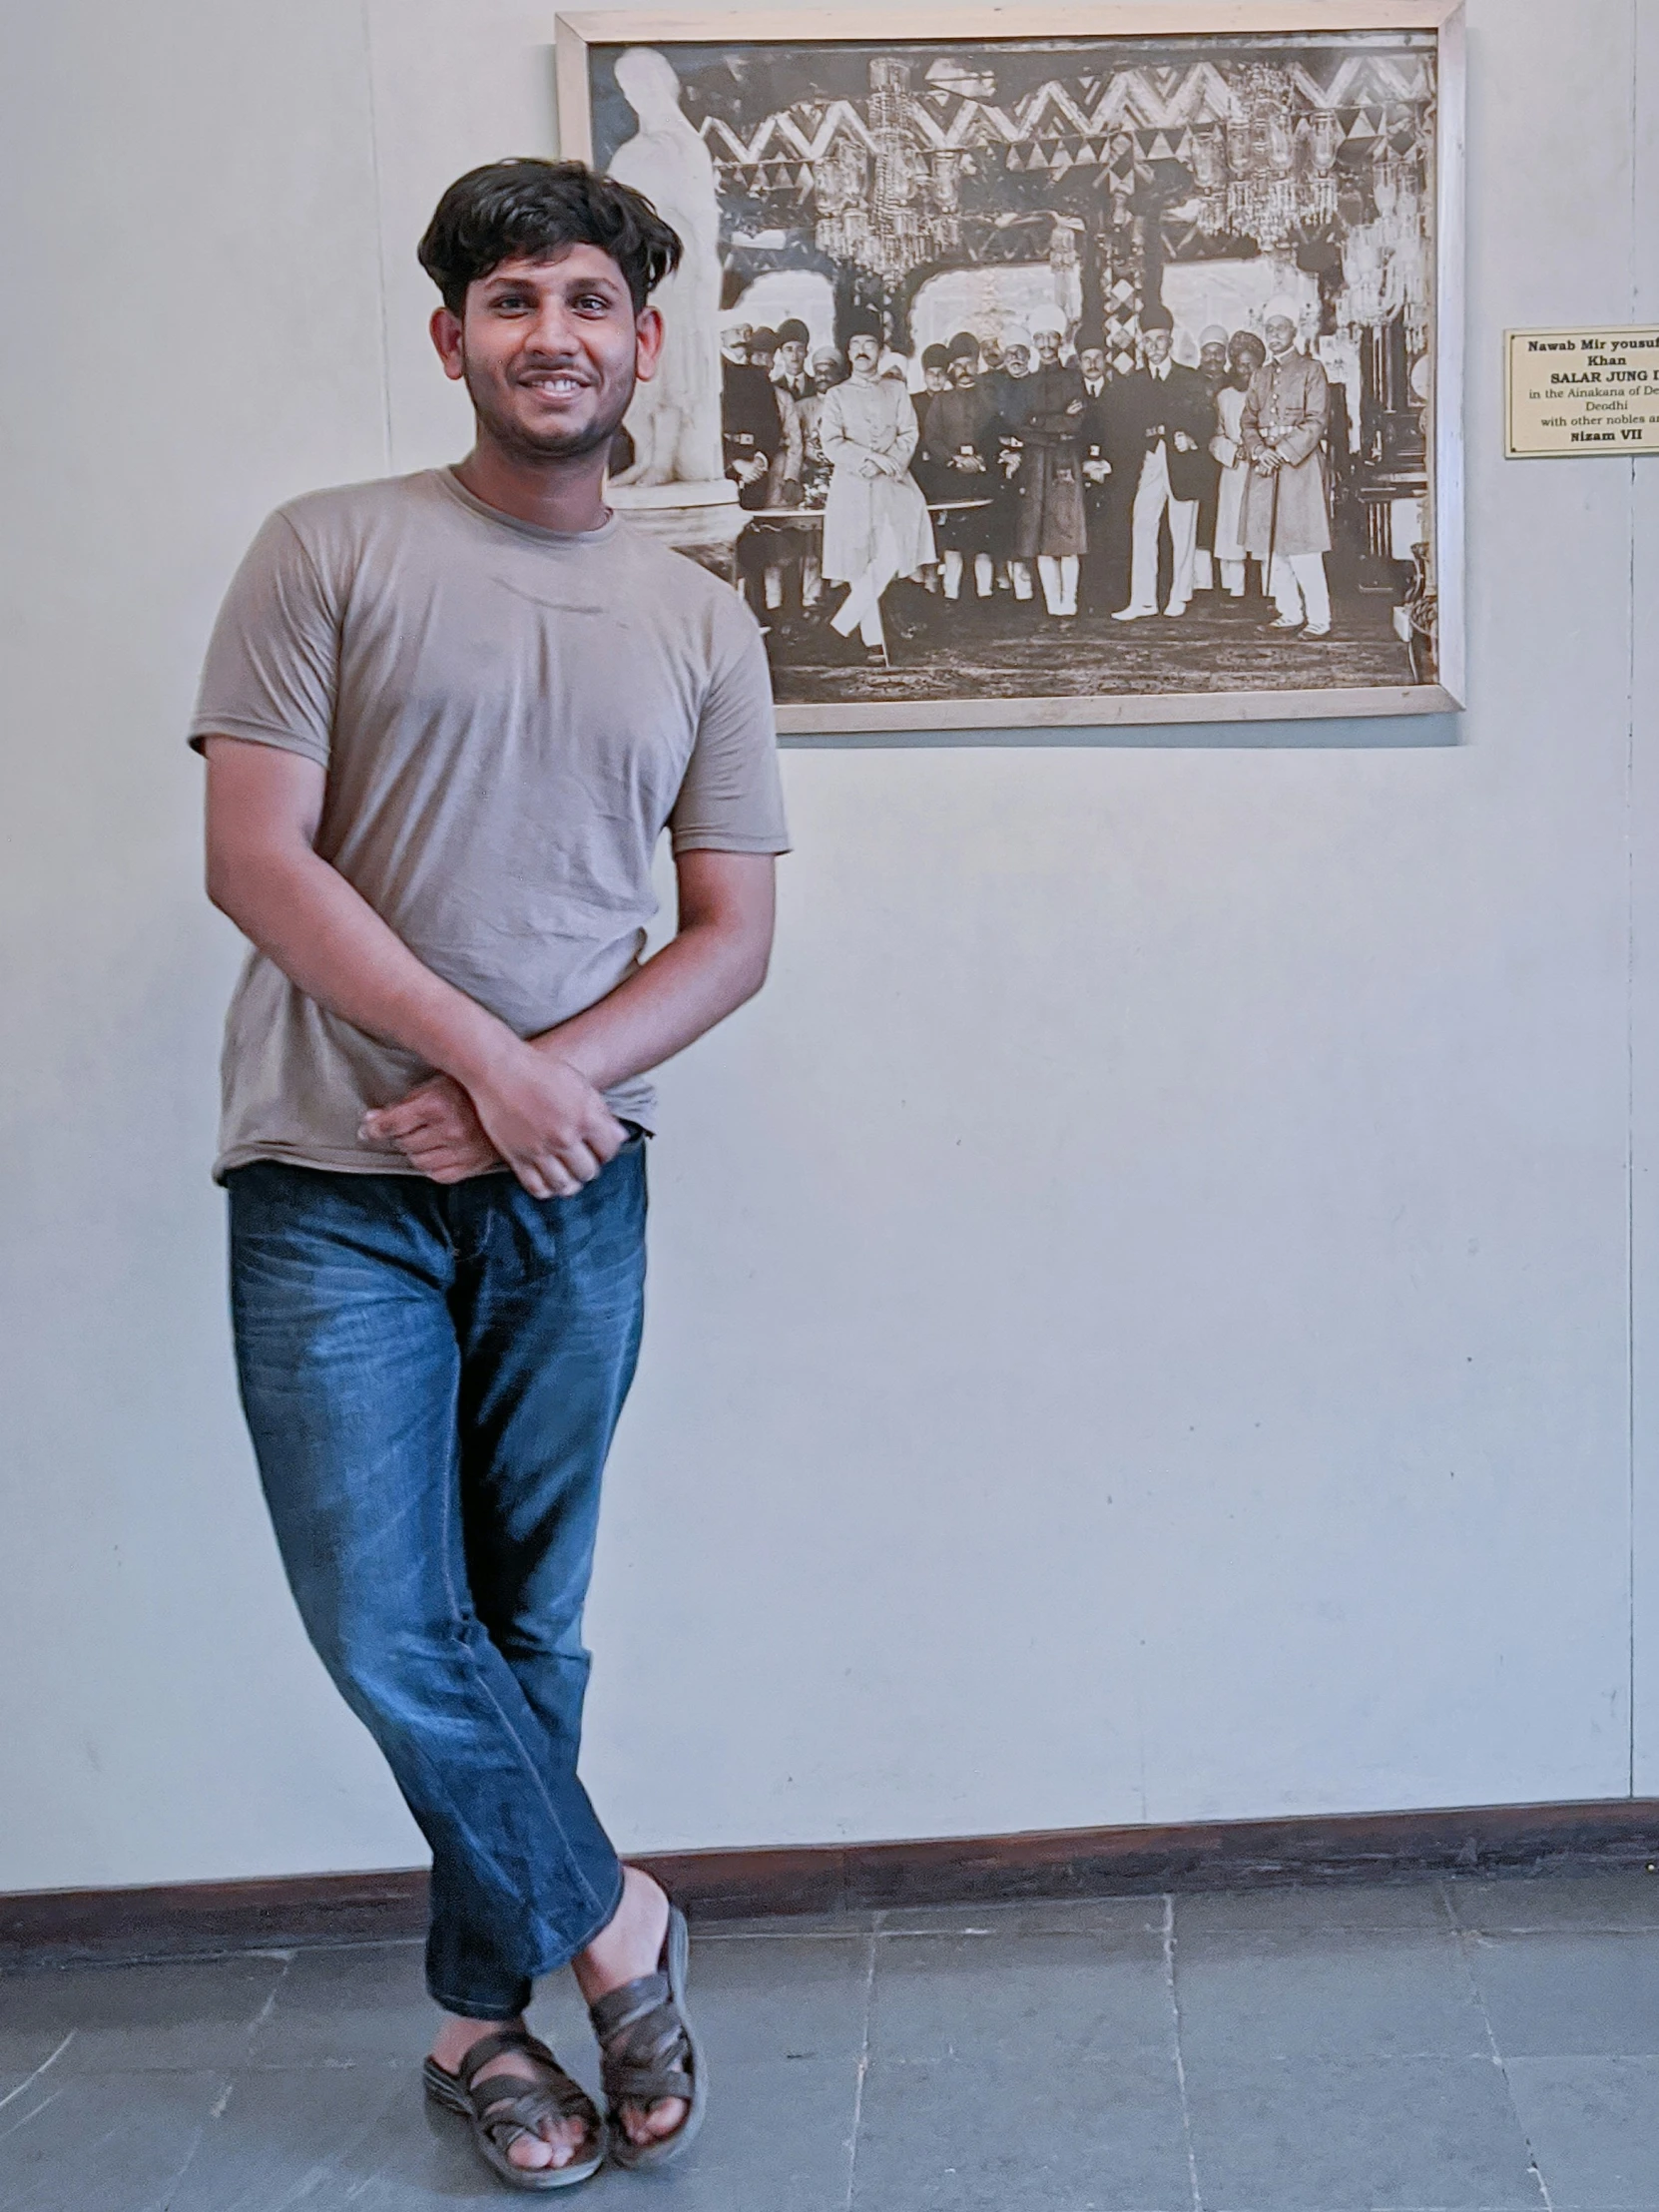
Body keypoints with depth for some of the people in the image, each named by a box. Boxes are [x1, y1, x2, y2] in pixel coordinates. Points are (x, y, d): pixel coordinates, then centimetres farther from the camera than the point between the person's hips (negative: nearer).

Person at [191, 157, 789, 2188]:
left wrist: (552, 1078, -10)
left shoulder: (703, 624, 10)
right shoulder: (329, 553, 1)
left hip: (570, 1190, 3)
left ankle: (485, 2018, 27)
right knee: (389, 1634, -6)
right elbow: (255, 857, -7)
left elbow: (732, 933, 7)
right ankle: (611, 1925, 18)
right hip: (340, 1190, -2)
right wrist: (479, 1054, -14)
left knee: (527, 1635, 9)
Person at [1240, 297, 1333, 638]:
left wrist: (1283, 453, -16)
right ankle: (1290, 612, 11)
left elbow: (1317, 421, -7)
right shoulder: (1261, 376, 18)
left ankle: (1319, 617, -9)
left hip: (1299, 464, -6)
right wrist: (1258, 450, -8)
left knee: (1303, 549, -12)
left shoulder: (1311, 370, 1)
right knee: (1270, 544, 3)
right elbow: (1248, 420, 12)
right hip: (1265, 467, 6)